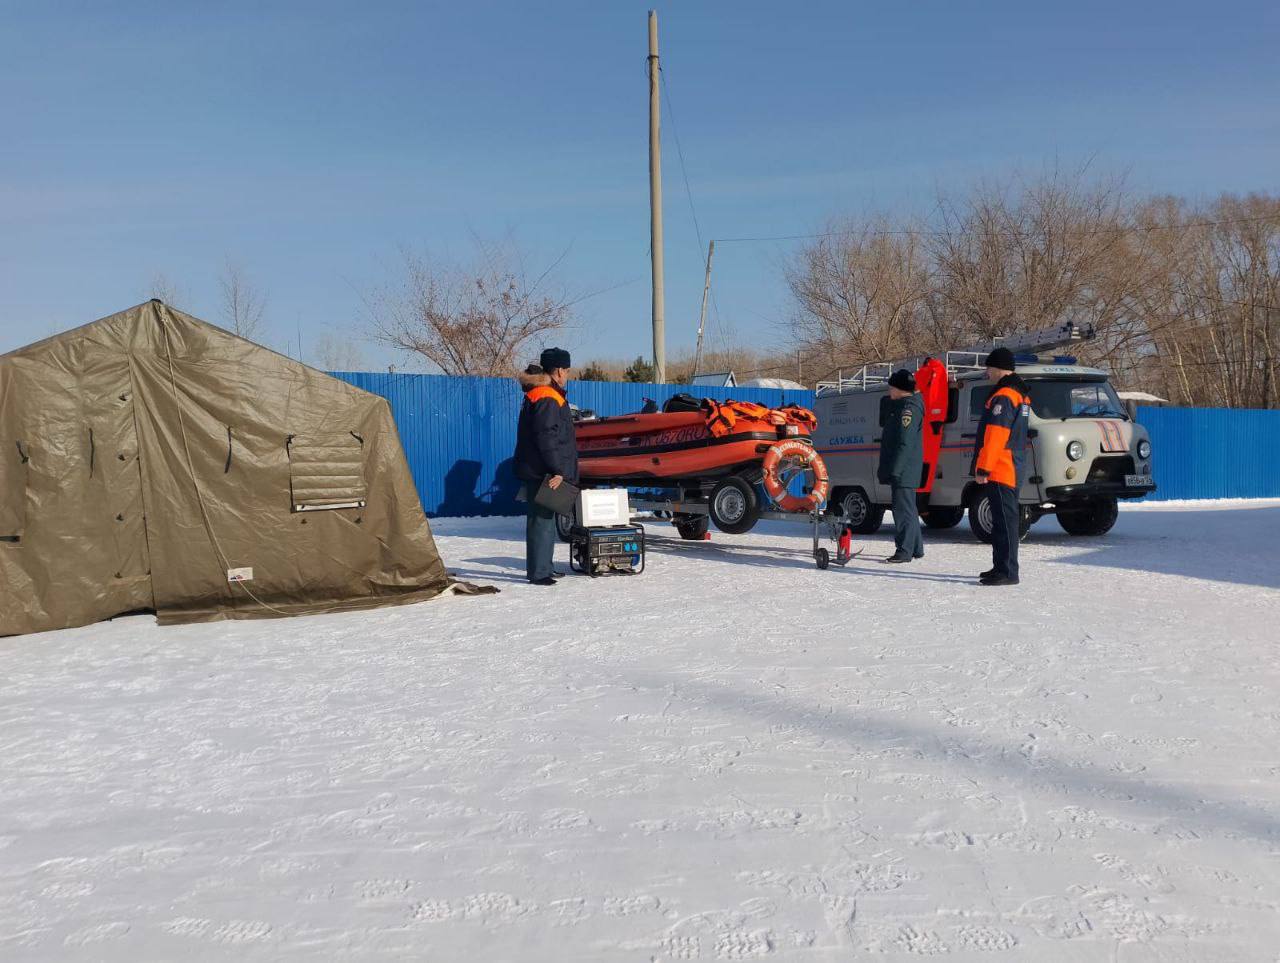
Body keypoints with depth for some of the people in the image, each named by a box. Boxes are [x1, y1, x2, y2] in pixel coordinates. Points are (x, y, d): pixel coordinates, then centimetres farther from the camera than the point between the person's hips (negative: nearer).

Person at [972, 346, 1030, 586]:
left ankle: (1007, 571, -9)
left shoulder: (1003, 396, -15)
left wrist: (983, 468, -19)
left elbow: (994, 436, -21)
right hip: (1013, 470, 10)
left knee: (1005, 521, -9)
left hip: (1000, 470, -10)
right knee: (1004, 519, 15)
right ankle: (1002, 567, 22)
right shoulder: (1020, 394, 19)